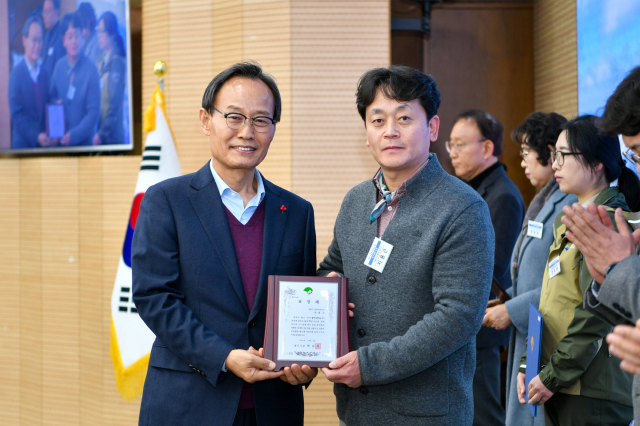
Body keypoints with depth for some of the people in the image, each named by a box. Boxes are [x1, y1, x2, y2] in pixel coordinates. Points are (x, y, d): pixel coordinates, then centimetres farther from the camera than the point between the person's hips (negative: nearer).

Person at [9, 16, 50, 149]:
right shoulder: (17, 73, -6)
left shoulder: (45, 71, 6)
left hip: (45, 143, 3)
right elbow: (16, 114, -10)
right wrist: (36, 136, -17)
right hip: (24, 144, -3)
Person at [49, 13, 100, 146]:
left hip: (82, 141, -4)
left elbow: (94, 113, -13)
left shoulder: (91, 70, -14)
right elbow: (51, 97, 9)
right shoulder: (59, 66, 0)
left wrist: (74, 135, -18)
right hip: (60, 140, 4)